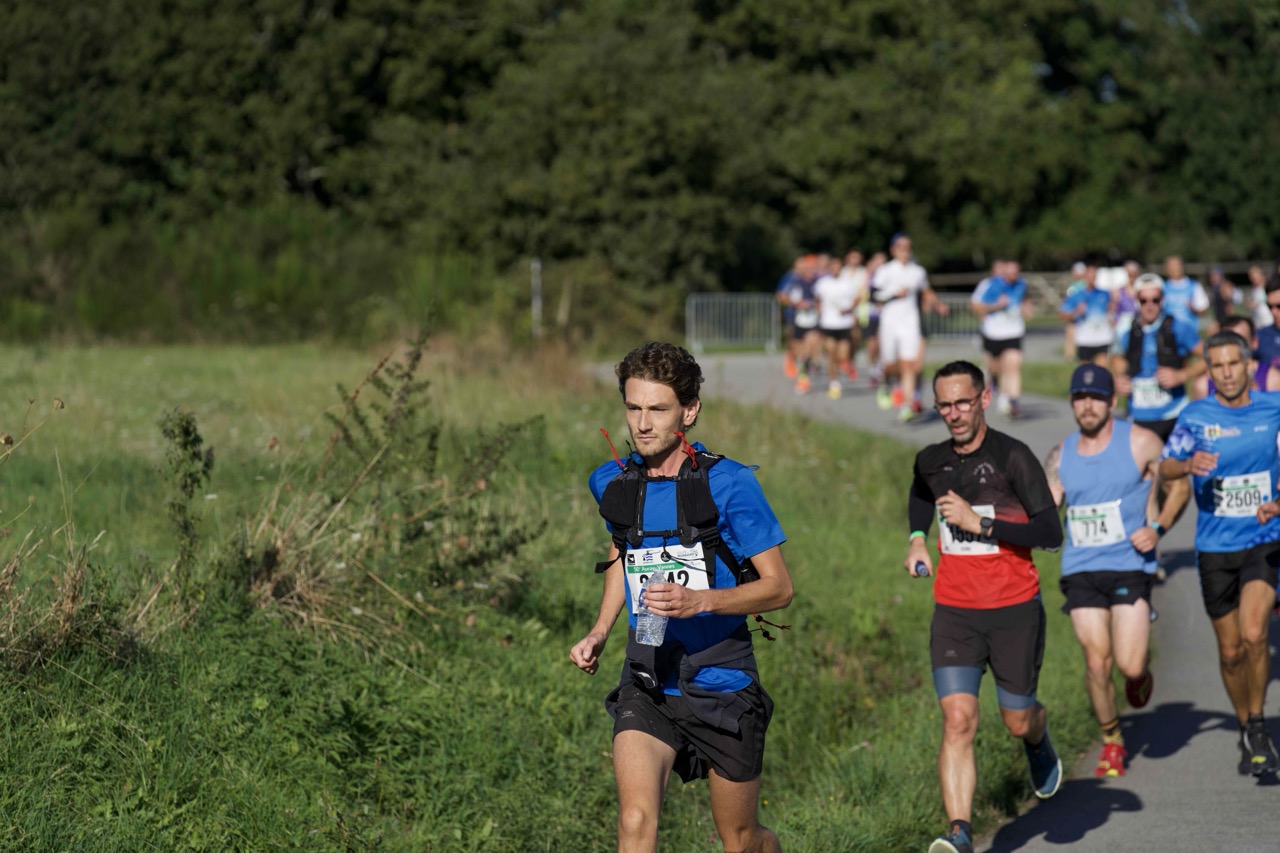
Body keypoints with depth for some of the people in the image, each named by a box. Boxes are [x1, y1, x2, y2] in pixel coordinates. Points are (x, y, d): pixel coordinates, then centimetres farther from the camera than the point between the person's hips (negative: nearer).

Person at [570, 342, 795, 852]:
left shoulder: (727, 484, -12)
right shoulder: (612, 483, 3)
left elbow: (779, 587, -10)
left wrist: (700, 601, -26)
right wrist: (599, 633, 12)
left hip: (722, 683, -2)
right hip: (646, 686, 2)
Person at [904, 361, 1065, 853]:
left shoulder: (1012, 457, -12)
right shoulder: (931, 461, 4)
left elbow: (1051, 533, -18)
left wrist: (979, 521, -23)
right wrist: (917, 540, 15)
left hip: (1014, 609, -3)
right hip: (954, 612, 3)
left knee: (1018, 721, 12)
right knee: (958, 721, -14)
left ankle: (1038, 740, 50)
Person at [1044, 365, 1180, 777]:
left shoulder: (1141, 442, -1)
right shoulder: (1061, 456, 9)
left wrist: (1157, 528, -9)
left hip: (1130, 567, -3)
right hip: (1081, 570, 3)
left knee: (1129, 665, -12)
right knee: (1096, 663, -4)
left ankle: (1141, 673, 26)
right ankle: (1112, 742, 16)